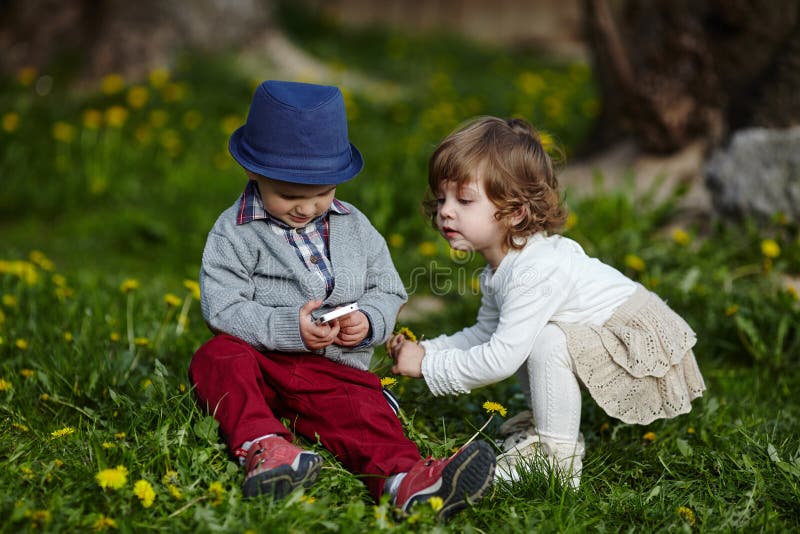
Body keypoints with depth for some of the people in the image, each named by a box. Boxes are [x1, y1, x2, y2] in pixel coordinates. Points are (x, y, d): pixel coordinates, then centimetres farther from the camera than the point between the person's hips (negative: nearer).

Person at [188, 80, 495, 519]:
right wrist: (288, 329, -23)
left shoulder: (355, 228, 10)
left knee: (363, 411, -28)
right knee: (217, 359, -31)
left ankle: (403, 478, -54)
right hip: (261, 358, -1)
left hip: (336, 370, 1)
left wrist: (369, 322, -10)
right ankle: (261, 445, -46)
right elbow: (222, 306, -10)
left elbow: (388, 292, 14)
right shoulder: (235, 232, -2)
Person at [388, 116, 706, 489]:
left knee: (547, 342, -28)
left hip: (647, 347, -10)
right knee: (524, 336, 14)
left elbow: (500, 359, -29)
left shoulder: (536, 272, -29)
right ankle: (543, 429, 20)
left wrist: (429, 367, -20)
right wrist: (427, 350, -1)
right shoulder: (500, 268, 1)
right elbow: (486, 332, 12)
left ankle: (556, 458, -15)